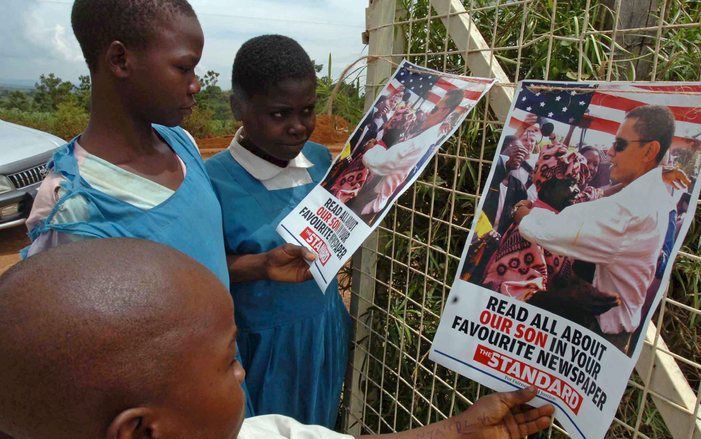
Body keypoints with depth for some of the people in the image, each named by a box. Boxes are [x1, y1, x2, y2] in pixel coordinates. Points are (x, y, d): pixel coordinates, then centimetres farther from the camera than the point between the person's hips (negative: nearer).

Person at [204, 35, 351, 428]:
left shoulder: (320, 158, -4)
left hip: (326, 330, 5)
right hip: (263, 343, -5)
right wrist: (264, 265, -30)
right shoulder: (214, 179, -20)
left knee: (319, 424, 26)